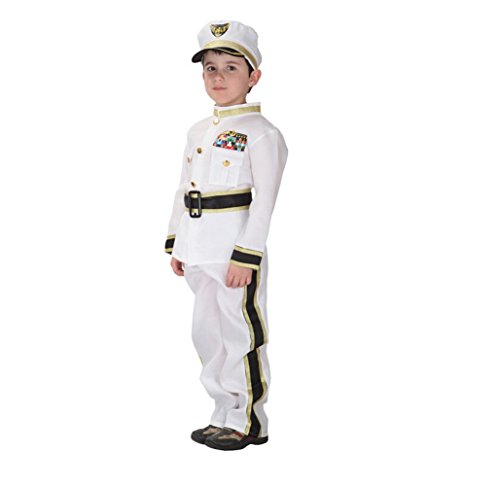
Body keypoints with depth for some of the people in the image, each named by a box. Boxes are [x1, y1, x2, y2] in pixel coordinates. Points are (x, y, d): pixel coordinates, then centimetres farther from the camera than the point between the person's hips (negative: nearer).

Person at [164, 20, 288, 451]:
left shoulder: (261, 133, -10)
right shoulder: (198, 132, 13)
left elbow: (264, 201, -15)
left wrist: (245, 257, -19)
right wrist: (176, 245, 13)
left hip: (238, 252, -8)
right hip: (200, 253, 8)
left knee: (240, 334, 1)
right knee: (207, 333, 14)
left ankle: (247, 422, 14)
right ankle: (226, 414, 27)